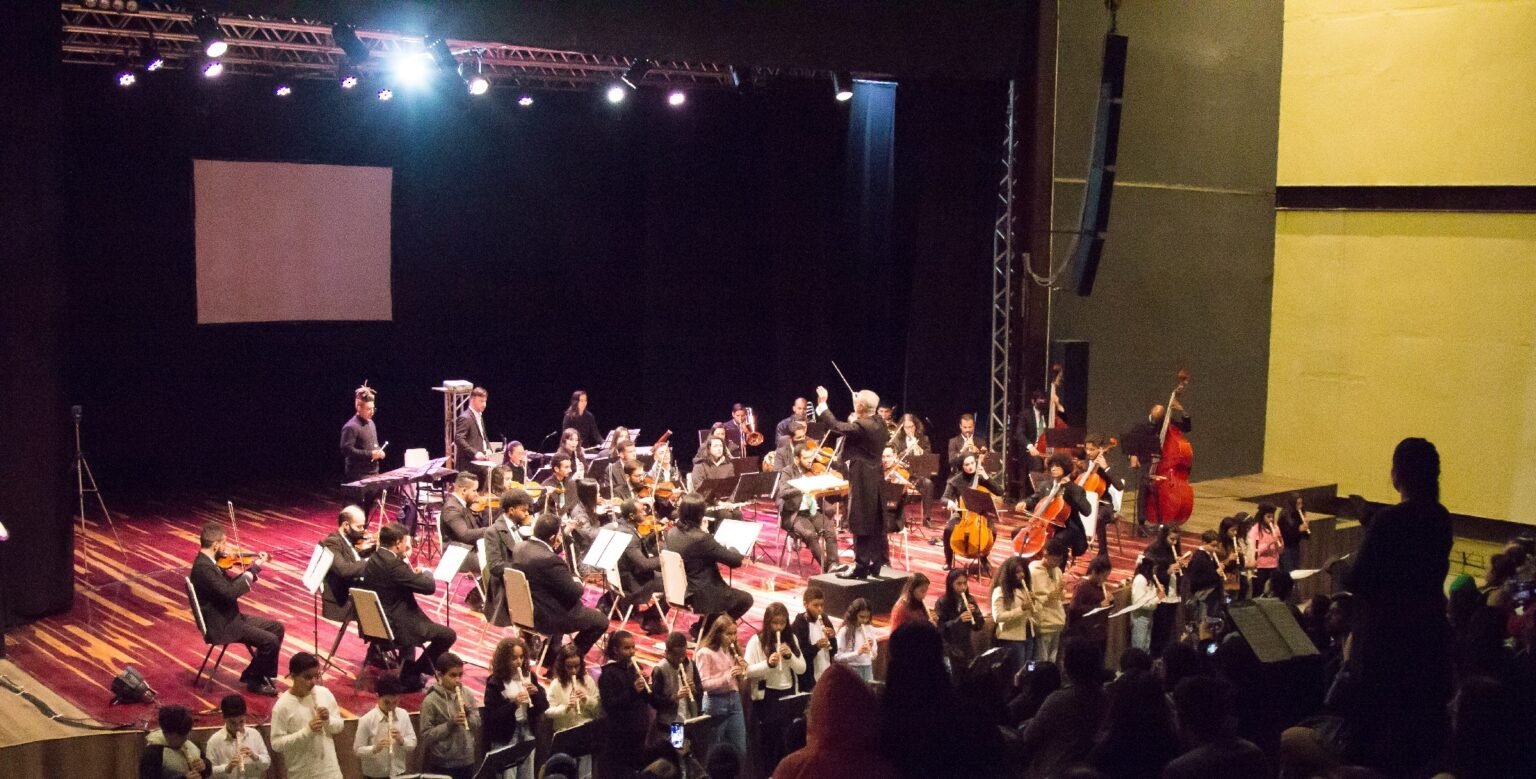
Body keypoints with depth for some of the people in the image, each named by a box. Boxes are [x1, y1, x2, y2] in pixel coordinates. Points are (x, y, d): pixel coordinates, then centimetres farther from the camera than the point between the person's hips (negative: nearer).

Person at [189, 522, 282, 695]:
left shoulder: (208, 562, 7)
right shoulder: (203, 567, -24)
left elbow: (231, 585, 15)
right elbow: (230, 593, -31)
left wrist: (254, 568, 6)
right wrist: (253, 570, -18)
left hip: (230, 618, 10)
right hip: (221, 626, -10)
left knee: (276, 627, 9)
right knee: (270, 641, -17)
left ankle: (255, 673, 16)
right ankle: (255, 681, 4)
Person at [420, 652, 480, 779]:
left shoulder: (468, 694, 2)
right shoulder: (431, 701, -11)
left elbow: (478, 725, 7)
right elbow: (426, 735, -13)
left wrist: (469, 713, -11)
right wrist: (450, 724, -22)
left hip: (467, 761, 5)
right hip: (442, 765, -5)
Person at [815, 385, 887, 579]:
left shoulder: (861, 426, -20)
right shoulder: (879, 425, 7)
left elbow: (836, 426, -20)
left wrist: (822, 403, -12)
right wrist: (856, 419, 16)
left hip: (862, 481, -9)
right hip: (875, 480, 9)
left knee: (861, 525, -5)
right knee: (875, 525, 12)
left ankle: (861, 568, -3)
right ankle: (875, 565, 18)